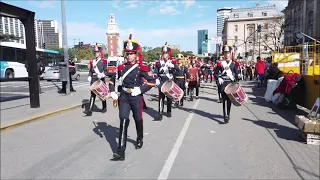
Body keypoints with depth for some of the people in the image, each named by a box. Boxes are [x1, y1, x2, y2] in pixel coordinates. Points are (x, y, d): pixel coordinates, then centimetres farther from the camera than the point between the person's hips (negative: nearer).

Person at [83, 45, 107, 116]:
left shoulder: (104, 61, -1)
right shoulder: (92, 61, 11)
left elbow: (105, 71, -5)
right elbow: (90, 71, 15)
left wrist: (102, 75, -23)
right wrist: (89, 77, -1)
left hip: (101, 80, -3)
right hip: (94, 80, 3)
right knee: (92, 94, -3)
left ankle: (104, 108, 28)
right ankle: (90, 110, -8)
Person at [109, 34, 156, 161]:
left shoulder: (142, 68, -7)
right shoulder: (121, 68, 4)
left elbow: (152, 81, -11)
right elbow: (112, 81, 14)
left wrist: (139, 90, -17)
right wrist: (112, 93, 0)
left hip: (136, 97, -2)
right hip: (123, 97, 2)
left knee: (138, 119, 16)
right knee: (123, 121, -6)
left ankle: (140, 139, 44)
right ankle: (121, 151, -7)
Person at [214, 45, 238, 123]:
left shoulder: (233, 63, 7)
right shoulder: (220, 63, 3)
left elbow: (236, 74, 9)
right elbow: (215, 73, 2)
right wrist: (218, 78, -15)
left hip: (230, 83, 2)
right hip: (223, 83, -2)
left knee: (229, 99, 7)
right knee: (224, 99, -7)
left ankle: (228, 114, 20)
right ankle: (225, 115, -8)